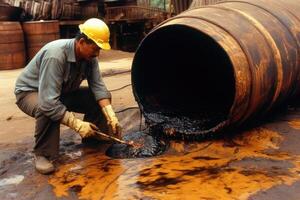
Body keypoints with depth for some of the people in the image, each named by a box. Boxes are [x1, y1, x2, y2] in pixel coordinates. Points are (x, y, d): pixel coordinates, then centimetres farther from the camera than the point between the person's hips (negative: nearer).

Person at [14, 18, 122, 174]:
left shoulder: (89, 56, -14)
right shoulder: (55, 55, -38)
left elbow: (98, 86, -16)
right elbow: (48, 102, -41)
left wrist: (110, 116, -29)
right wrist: (77, 125, -39)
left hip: (63, 92, 7)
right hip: (30, 92, -6)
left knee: (100, 98, -10)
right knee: (47, 110, -39)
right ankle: (42, 154, -16)